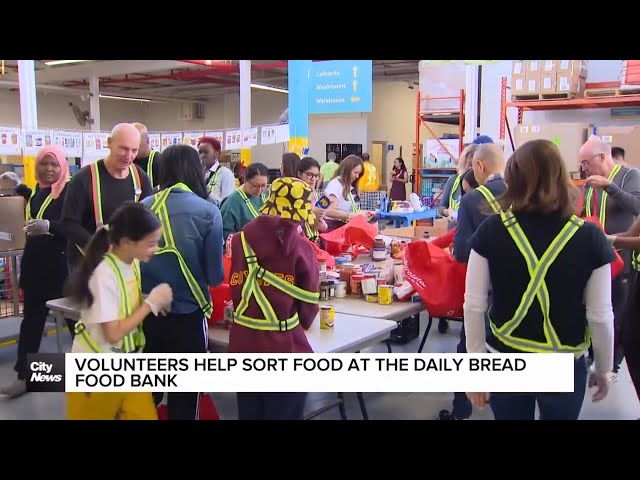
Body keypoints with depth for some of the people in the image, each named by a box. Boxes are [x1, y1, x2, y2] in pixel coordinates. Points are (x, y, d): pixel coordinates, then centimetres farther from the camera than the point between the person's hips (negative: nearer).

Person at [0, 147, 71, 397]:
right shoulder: (40, 187, 10)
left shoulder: (70, 190, -14)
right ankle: (24, 375, 21)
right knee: (32, 317, 12)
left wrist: (48, 226, -42)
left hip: (61, 263, -8)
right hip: (35, 262, 8)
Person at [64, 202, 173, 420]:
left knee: (145, 415, 10)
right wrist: (151, 303, -19)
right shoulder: (104, 274, -25)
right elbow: (114, 334, -24)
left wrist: (155, 302, -7)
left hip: (129, 363, 7)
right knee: (96, 416, 14)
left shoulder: (133, 263, -2)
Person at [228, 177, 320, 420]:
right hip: (284, 350, -3)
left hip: (244, 346, 4)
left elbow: (236, 290, 6)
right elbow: (309, 305, -4)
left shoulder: (240, 240, -3)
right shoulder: (300, 248, -11)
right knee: (284, 414, 14)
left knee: (249, 414, 22)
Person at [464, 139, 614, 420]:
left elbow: (474, 305, -9)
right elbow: (600, 315, -7)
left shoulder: (491, 230, -11)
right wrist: (603, 368, 10)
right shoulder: (589, 237, -12)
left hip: (504, 363, 0)